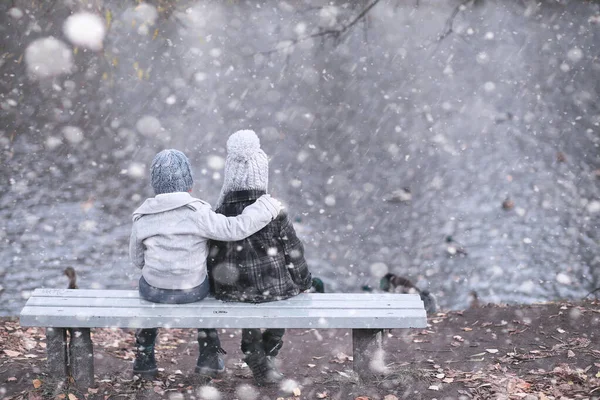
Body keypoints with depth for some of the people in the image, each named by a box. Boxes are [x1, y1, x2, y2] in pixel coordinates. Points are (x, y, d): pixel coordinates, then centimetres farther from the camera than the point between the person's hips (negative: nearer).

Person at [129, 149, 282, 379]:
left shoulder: (142, 218, -9)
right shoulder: (197, 213, -20)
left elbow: (137, 258, 2)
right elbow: (234, 229, -24)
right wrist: (267, 207, -13)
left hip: (155, 291, 1)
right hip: (191, 292, -1)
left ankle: (144, 359, 41)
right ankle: (208, 358, 37)